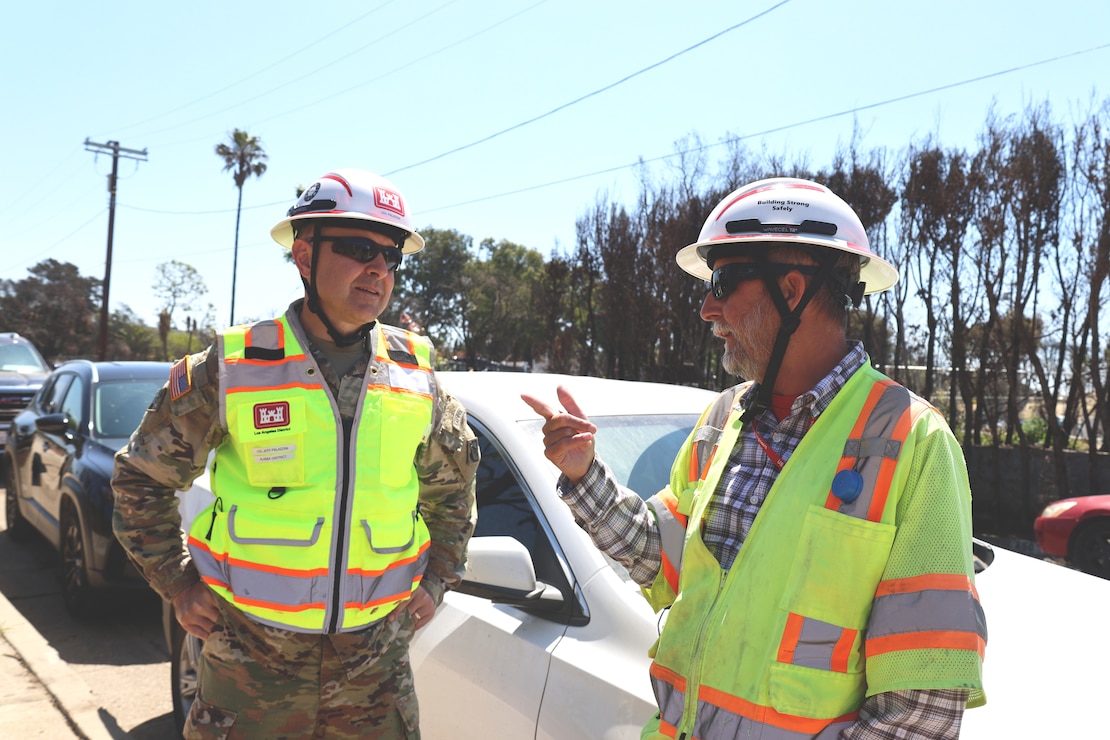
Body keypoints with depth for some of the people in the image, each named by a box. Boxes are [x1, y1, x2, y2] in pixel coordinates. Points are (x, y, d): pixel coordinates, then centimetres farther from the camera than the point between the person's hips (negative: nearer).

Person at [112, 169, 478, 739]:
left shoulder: (415, 375, 0)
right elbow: (142, 476, 4)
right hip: (252, 665, -2)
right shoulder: (230, 369, -8)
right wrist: (176, 583, 0)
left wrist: (437, 580, 10)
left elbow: (452, 483, 16)